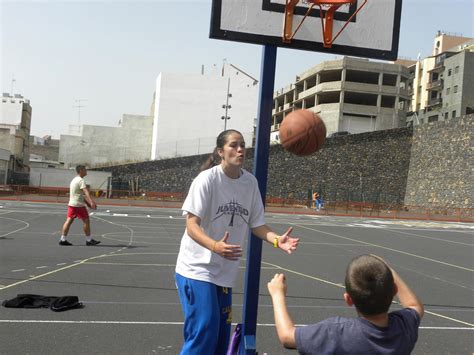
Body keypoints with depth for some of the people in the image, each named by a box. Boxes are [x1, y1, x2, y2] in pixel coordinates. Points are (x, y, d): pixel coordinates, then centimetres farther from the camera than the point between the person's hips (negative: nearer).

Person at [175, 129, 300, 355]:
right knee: (203, 331, -10)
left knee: (221, 334, 11)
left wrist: (277, 240, -14)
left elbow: (256, 224, 6)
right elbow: (192, 225, -21)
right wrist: (215, 246, -40)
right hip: (197, 268, -6)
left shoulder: (250, 182, 0)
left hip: (225, 271, 6)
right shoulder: (207, 178, -16)